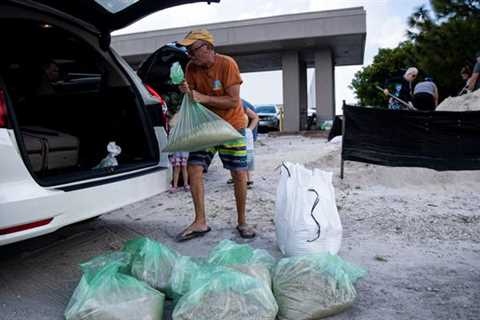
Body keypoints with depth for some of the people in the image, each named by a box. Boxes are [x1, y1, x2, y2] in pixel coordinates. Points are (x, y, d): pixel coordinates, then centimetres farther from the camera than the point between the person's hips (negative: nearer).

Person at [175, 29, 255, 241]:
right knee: (194, 168, -8)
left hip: (232, 124, -4)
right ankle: (200, 223, 1)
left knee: (239, 174, -4)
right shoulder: (192, 67, -4)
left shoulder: (227, 64, -18)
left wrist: (204, 98, -29)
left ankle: (242, 222, 13)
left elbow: (233, 101, -21)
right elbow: (193, 100, 1)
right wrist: (187, 92, -22)